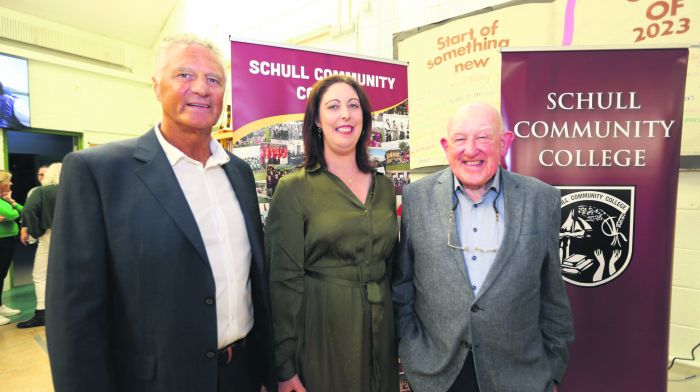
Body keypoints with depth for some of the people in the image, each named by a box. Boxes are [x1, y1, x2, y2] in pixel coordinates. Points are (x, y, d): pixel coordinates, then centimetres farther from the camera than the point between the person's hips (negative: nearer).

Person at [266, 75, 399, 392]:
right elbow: (283, 279, -11)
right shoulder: (294, 188, -10)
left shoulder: (385, 187, 5)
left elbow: (391, 266, 12)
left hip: (380, 333, 5)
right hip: (321, 335, -4)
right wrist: (283, 366, -11)